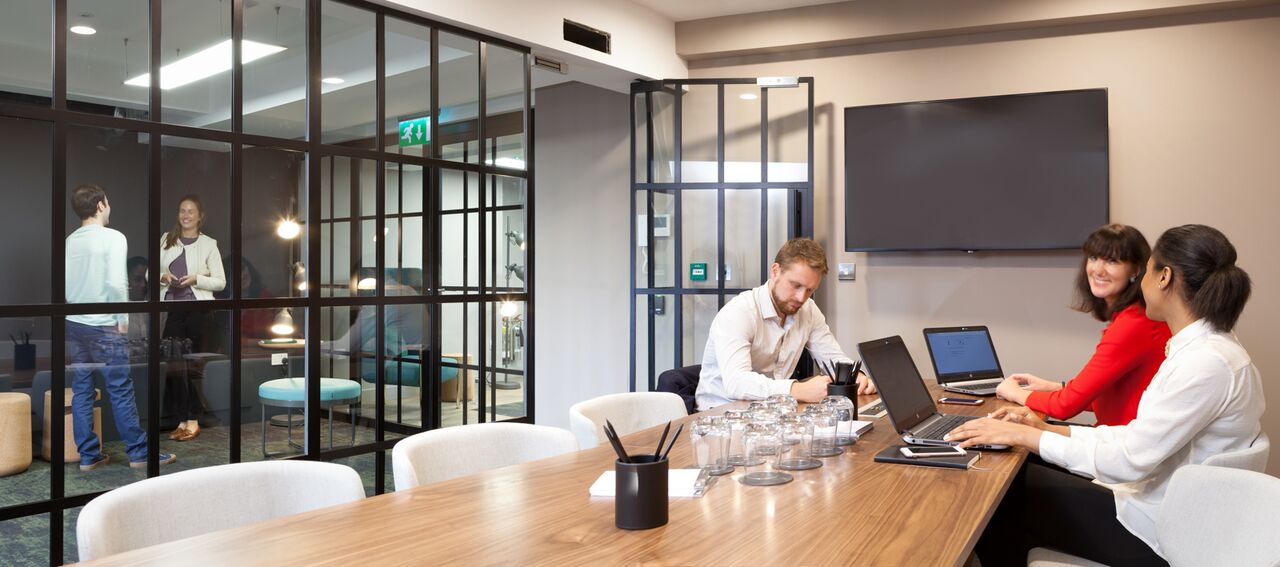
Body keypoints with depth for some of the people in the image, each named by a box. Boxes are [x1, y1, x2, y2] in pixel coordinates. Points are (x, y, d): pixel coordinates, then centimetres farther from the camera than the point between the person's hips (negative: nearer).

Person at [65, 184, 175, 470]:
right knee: (121, 391, 0)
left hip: (74, 324, 6)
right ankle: (139, 452, 7)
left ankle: (88, 455, 15)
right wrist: (123, 317, -10)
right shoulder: (113, 237, -12)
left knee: (81, 391, 9)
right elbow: (116, 283, -20)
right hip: (103, 326, -6)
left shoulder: (70, 241, 7)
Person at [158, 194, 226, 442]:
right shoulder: (166, 240, 12)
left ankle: (193, 420, 11)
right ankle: (182, 420, 10)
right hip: (171, 308, 3)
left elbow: (220, 282, 2)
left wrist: (196, 279, -14)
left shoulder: (209, 244, 3)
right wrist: (163, 277, -5)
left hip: (198, 308, -3)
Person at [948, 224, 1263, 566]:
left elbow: (1130, 460, -27)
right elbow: (1140, 436, 6)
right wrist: (1046, 429, -1)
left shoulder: (1208, 363, -26)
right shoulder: (1202, 348, 5)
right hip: (1160, 509, 8)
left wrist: (1023, 435, -22)